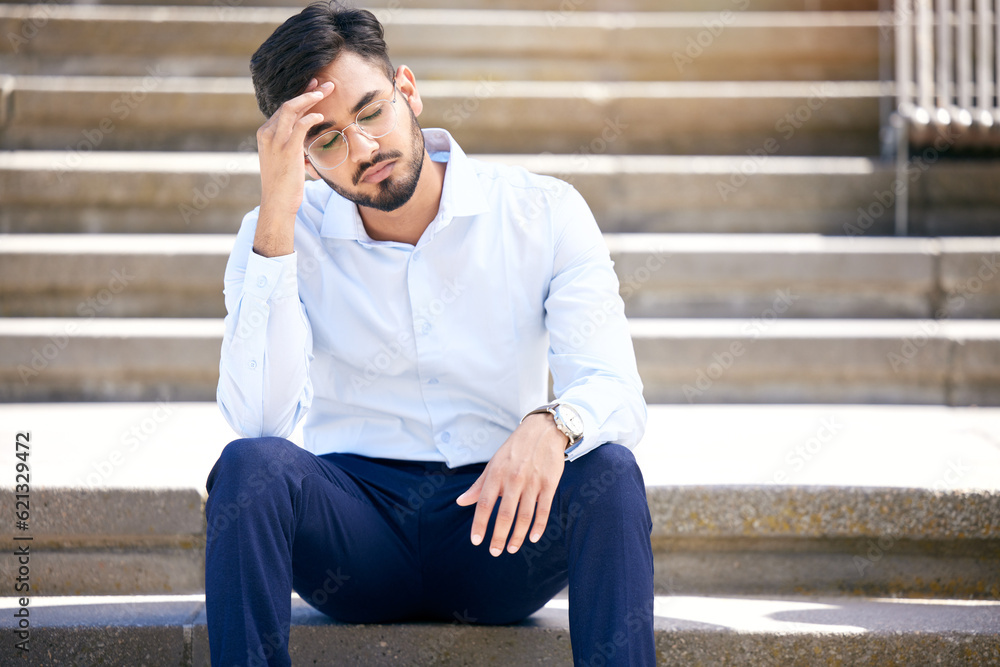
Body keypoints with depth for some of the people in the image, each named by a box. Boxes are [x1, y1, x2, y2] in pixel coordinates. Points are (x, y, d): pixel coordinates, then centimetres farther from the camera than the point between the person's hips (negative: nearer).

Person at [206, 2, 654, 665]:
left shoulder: (544, 213, -1)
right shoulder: (281, 236, -1)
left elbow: (617, 393, -11)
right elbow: (259, 418, -17)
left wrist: (552, 424, -36)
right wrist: (276, 213, -21)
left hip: (494, 521, 0)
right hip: (354, 523, 0)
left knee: (608, 470, -31)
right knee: (253, 464, -31)